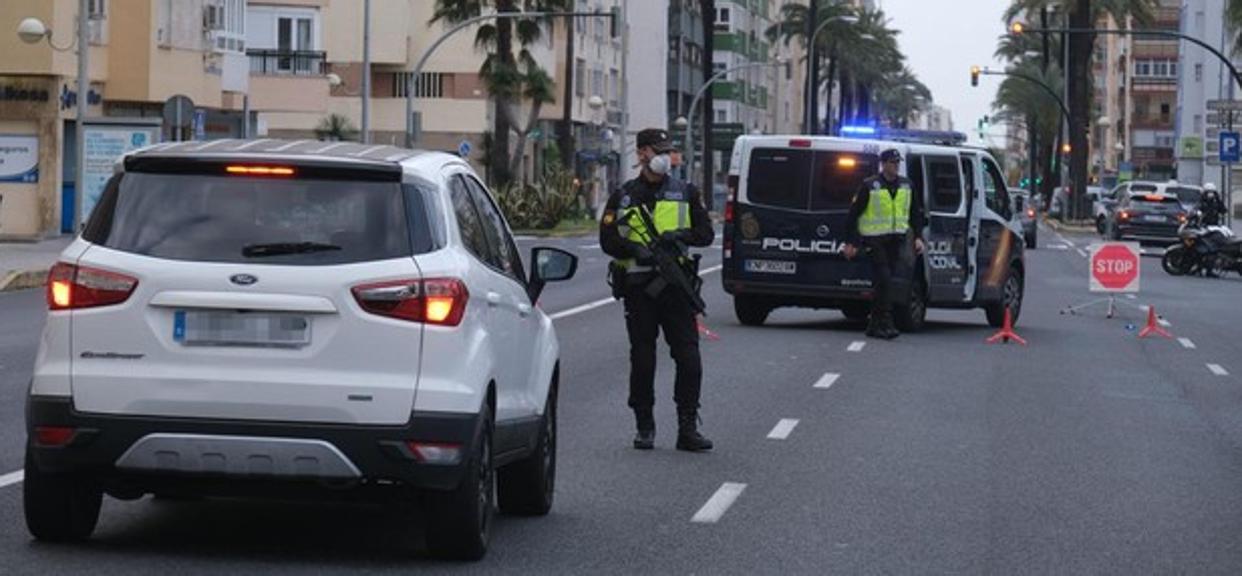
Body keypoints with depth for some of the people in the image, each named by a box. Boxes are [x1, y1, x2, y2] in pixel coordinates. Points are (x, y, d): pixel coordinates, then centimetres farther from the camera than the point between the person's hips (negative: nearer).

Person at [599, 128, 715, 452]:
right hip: (638, 288, -1)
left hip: (675, 288, 1)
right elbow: (608, 240, 3)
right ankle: (644, 427, 12)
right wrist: (635, 250, -16)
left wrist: (680, 235, -12)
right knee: (642, 360, 3)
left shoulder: (686, 194, 11)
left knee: (689, 358, -6)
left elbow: (706, 233, 8)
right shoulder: (623, 197, 8)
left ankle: (688, 428, 0)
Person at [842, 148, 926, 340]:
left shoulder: (906, 186, 10)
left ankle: (874, 325, 13)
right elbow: (854, 213, -2)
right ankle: (886, 324, -13)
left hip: (897, 240, 5)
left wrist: (918, 237, 8)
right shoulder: (870, 186, -5)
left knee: (883, 282, 7)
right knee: (884, 281, -14)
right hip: (875, 240, -5)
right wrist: (851, 242, -4)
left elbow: (916, 213, 19)